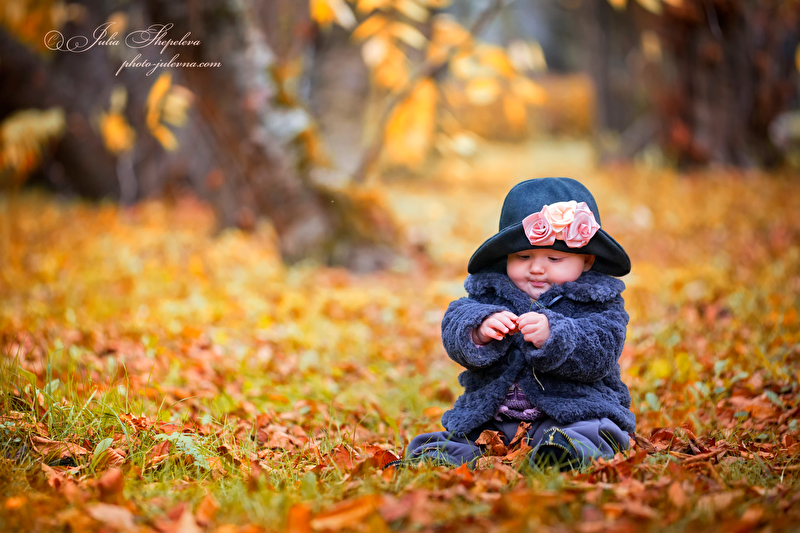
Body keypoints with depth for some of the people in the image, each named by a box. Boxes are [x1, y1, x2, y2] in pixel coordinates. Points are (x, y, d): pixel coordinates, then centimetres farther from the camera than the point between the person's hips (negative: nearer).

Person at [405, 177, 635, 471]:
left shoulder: (598, 301, 0)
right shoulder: (489, 291, 8)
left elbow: (598, 355, -15)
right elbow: (453, 332, -5)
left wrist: (553, 335, -33)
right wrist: (480, 331, -30)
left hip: (575, 408, -4)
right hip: (490, 416, 4)